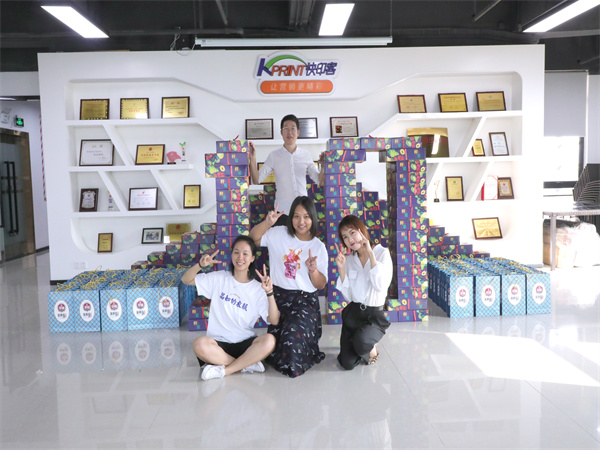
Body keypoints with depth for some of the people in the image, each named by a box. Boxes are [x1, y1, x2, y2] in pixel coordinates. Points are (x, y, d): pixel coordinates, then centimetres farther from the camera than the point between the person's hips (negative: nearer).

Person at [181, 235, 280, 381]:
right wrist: (200, 265, -11)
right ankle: (247, 364, -17)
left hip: (245, 343, 0)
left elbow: (274, 321, -8)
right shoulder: (220, 278, 6)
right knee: (200, 344, -33)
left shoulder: (257, 289, 2)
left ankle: (224, 370, -19)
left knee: (269, 340, -30)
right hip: (219, 343, 0)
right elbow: (186, 280, 8)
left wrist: (269, 293, -22)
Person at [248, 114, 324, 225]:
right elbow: (257, 180, 3)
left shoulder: (306, 155, 9)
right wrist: (252, 159, -6)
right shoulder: (274, 156, 5)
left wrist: (323, 165, -3)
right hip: (282, 212, -2)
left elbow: (320, 181, 13)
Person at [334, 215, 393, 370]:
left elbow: (381, 285, -21)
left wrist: (370, 253, -20)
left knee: (361, 341, -35)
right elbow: (348, 295, 1)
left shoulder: (382, 253, -5)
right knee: (348, 364, -6)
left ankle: (372, 350, 1)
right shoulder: (349, 260, 7)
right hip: (352, 313, 4)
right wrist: (341, 269, -11)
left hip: (374, 316, -4)